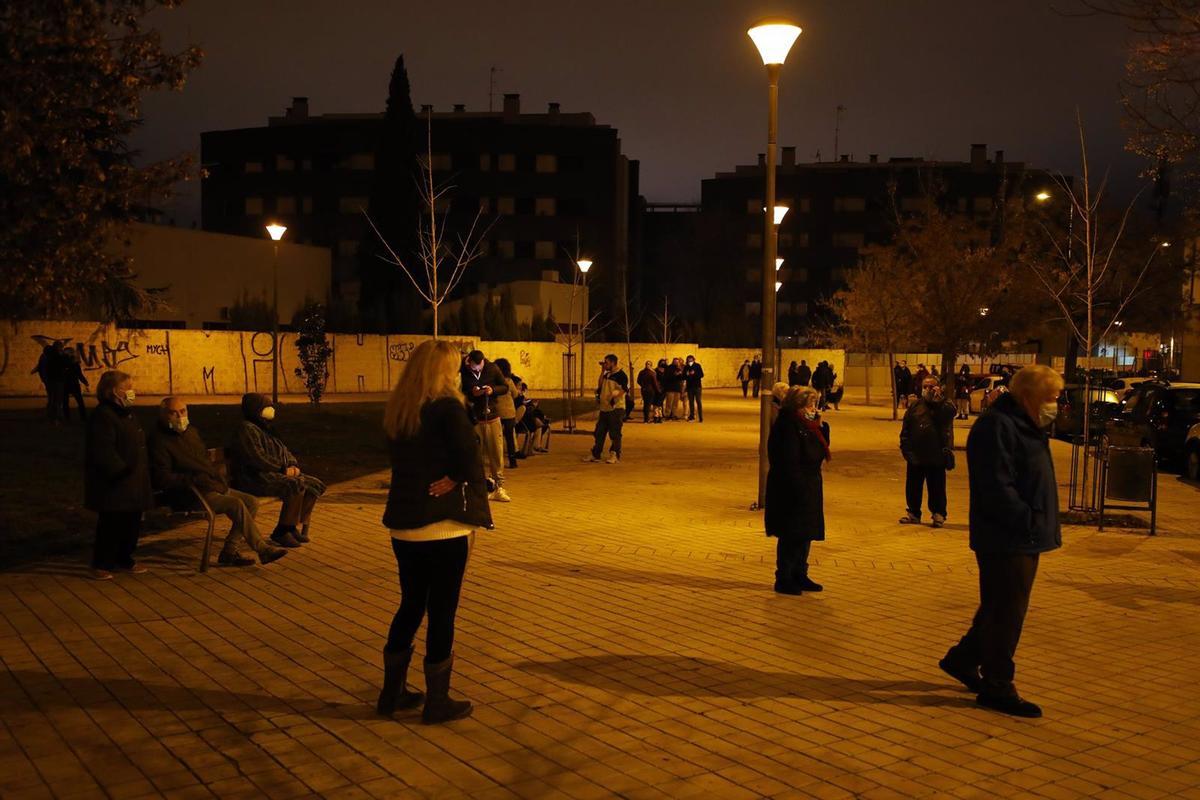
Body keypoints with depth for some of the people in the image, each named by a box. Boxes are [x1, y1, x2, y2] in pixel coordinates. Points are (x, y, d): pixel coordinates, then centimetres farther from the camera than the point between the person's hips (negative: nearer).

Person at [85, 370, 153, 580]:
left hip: (134, 483, 9)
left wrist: (143, 472, 15)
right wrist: (123, 471, -22)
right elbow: (103, 453, -21)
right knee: (111, 524, -2)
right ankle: (101, 564, 9)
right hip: (113, 484, -9)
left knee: (132, 523, 13)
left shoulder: (128, 414, 15)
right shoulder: (102, 416, -15)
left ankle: (124, 559, 26)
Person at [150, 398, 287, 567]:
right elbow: (161, 478, -19)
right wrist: (195, 479, -22)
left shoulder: (191, 431, 17)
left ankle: (229, 552, -9)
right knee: (236, 504, -26)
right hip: (190, 495, -9)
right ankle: (262, 549, -18)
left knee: (251, 501, -6)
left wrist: (218, 479, 12)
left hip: (213, 486, 9)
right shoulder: (159, 442, -9)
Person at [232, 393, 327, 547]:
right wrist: (283, 468, -17)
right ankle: (282, 532, -21)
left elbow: (285, 452, 21)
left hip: (277, 473, 10)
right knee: (296, 486, -31)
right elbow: (258, 459, -20)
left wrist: (293, 466, 0)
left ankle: (298, 527, -4)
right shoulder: (247, 429, -9)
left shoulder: (266, 428, 22)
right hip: (256, 478, -10)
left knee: (314, 485, -4)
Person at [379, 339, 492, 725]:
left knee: (411, 605, 19)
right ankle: (437, 702, 12)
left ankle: (392, 693, 27)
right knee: (442, 611, 3)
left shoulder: (396, 410, 9)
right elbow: (471, 463, -16)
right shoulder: (448, 408, -13)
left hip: (403, 525, 7)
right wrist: (474, 509, -1)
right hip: (444, 526, -7)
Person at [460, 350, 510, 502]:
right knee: (480, 455, 1)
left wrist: (493, 390, -13)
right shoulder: (463, 372, -8)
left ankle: (499, 487, 7)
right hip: (474, 419, -1)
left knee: (497, 453, 1)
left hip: (492, 416, 2)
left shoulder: (493, 368, -2)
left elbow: (505, 387, 6)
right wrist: (471, 393, -21)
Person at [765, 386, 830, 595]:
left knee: (805, 534, 15)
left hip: (808, 490, 10)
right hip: (792, 490, -10)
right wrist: (799, 490, -24)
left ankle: (799, 575, 26)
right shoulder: (788, 426, -18)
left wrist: (821, 426, 3)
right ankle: (784, 579, 6)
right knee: (792, 535, -3)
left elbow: (822, 449, 14)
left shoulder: (806, 425, 11)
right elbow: (789, 462, -22)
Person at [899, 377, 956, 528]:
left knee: (937, 488, 3)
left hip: (937, 457, -3)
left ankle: (938, 515, 13)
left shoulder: (943, 406, 2)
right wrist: (906, 449, -2)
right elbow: (905, 431, 7)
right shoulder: (915, 407, 9)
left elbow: (949, 413, -24)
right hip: (915, 457, 3)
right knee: (913, 487, 10)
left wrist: (938, 400, -21)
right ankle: (913, 513, 21)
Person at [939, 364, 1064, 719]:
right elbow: (997, 489, -25)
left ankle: (963, 659, 33)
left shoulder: (1024, 426, 16)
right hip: (1005, 541, -10)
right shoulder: (997, 427, -18)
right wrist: (1030, 521, -23)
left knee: (1000, 609, 19)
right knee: (1006, 612, -2)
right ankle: (997, 687, 9)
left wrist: (1045, 525, 12)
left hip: (1022, 539, 10)